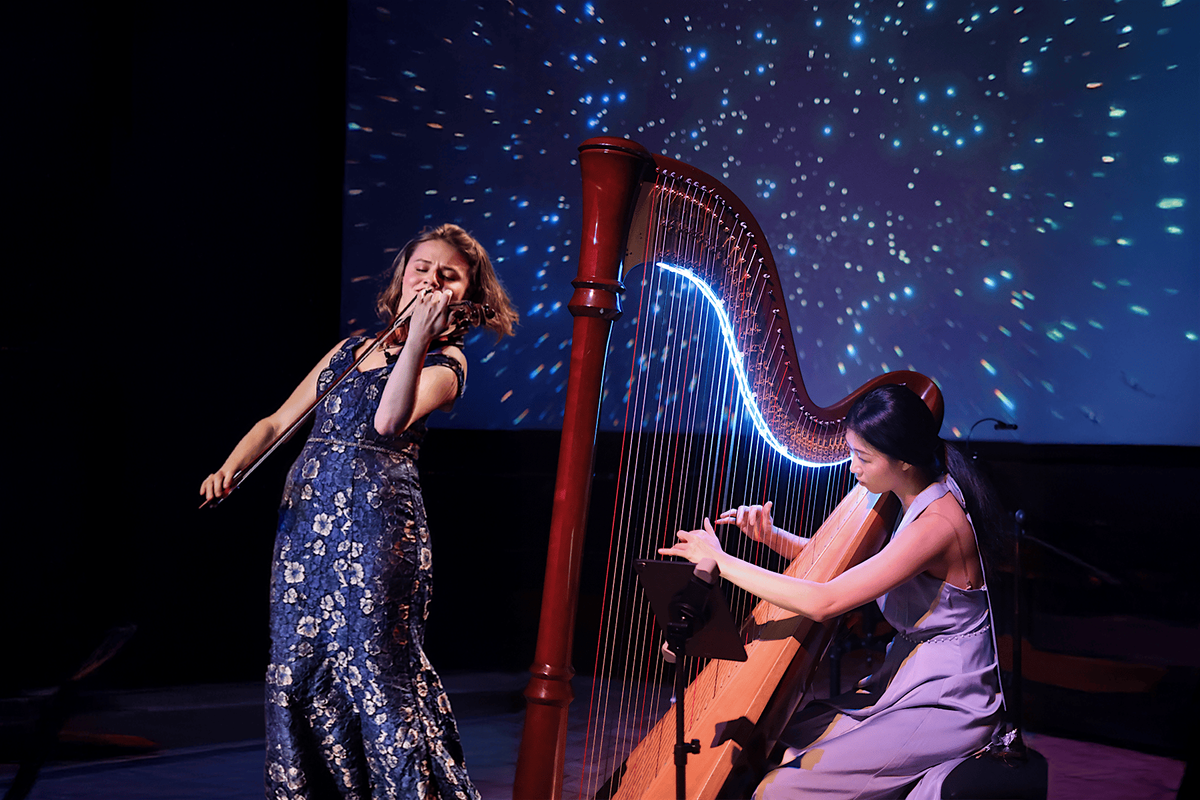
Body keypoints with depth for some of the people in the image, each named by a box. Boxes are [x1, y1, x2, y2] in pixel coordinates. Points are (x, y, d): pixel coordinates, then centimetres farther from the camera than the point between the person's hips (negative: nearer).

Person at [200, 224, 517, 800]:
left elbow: (389, 421, -19)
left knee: (371, 668, -8)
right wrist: (231, 466, 1)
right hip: (306, 513, 6)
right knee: (297, 666, 7)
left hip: (375, 520, -6)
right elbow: (279, 421, 18)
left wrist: (418, 337, -24)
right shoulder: (352, 349, 19)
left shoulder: (444, 359, 1)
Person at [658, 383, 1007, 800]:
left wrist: (719, 560, -21)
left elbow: (823, 602, -28)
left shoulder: (938, 524, -25)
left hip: (944, 710, -9)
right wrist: (772, 537, 0)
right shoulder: (918, 502, 5)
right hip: (906, 686, 9)